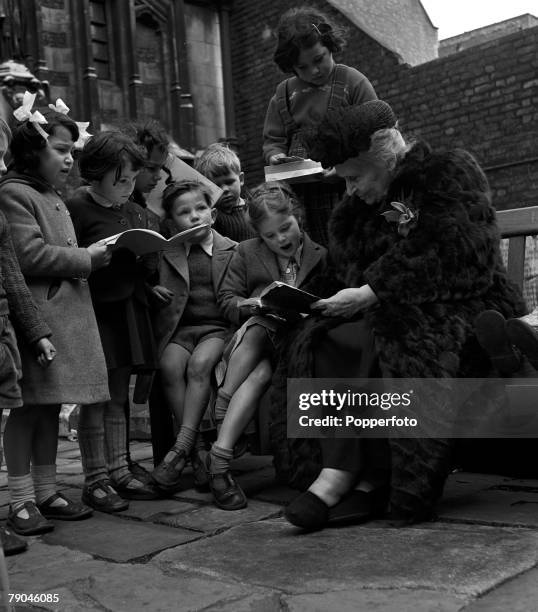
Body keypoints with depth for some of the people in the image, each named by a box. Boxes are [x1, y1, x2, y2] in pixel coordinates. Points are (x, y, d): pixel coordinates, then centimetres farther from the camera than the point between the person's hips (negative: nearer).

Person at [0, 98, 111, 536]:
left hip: (66, 314, 9)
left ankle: (46, 491, 22)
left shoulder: (54, 198, 21)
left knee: (51, 405, 12)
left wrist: (91, 258, 12)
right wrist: (85, 259, -11)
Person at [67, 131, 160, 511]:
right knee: (96, 399, -1)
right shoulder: (77, 208, -8)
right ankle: (96, 480, 8)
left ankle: (119, 470, 21)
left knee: (119, 396, 12)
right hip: (95, 311, -6)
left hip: (129, 309, 7)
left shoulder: (136, 211, 14)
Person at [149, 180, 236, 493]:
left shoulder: (234, 251, 10)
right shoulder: (166, 254, 15)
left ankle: (182, 446, -29)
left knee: (200, 364, -32)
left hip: (219, 327, -2)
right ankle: (198, 451, -23)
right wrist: (152, 289, 2)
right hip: (179, 328, 2)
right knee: (170, 366, -28)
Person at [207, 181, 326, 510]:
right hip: (251, 339, 1)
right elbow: (226, 299, 10)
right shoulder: (247, 252, 16)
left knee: (261, 373, -34)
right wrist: (256, 305, -9)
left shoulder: (320, 256, 12)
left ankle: (220, 455, -35)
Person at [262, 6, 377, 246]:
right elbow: (273, 140, 17)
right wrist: (275, 155, -6)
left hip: (346, 189, -3)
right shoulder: (284, 92, 13)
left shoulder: (353, 81, 1)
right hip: (301, 195, 4)